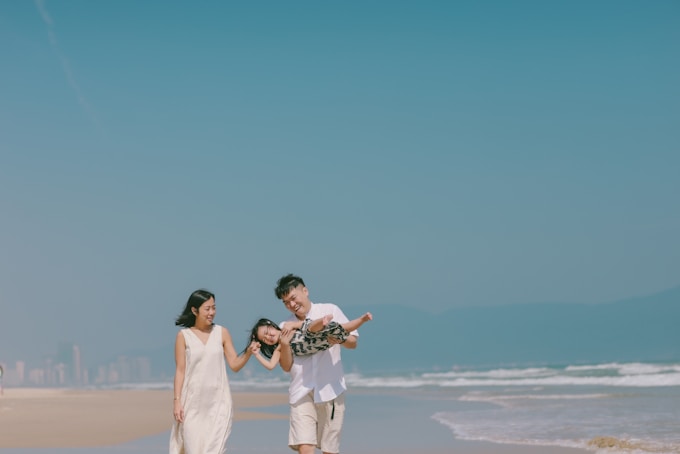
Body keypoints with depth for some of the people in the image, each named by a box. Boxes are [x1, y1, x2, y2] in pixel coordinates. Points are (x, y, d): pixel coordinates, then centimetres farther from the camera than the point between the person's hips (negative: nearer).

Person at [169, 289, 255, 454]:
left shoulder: (222, 333, 5)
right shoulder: (184, 336, 1)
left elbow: (235, 365, 5)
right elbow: (180, 371, 0)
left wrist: (248, 352, -13)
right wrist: (177, 400, -6)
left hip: (218, 401, 1)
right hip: (193, 402, -1)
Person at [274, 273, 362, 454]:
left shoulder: (330, 311, 3)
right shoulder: (286, 327, 8)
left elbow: (353, 342, 4)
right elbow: (286, 366, 7)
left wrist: (341, 340, -18)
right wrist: (284, 345, -11)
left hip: (330, 390, -1)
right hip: (302, 392, 1)